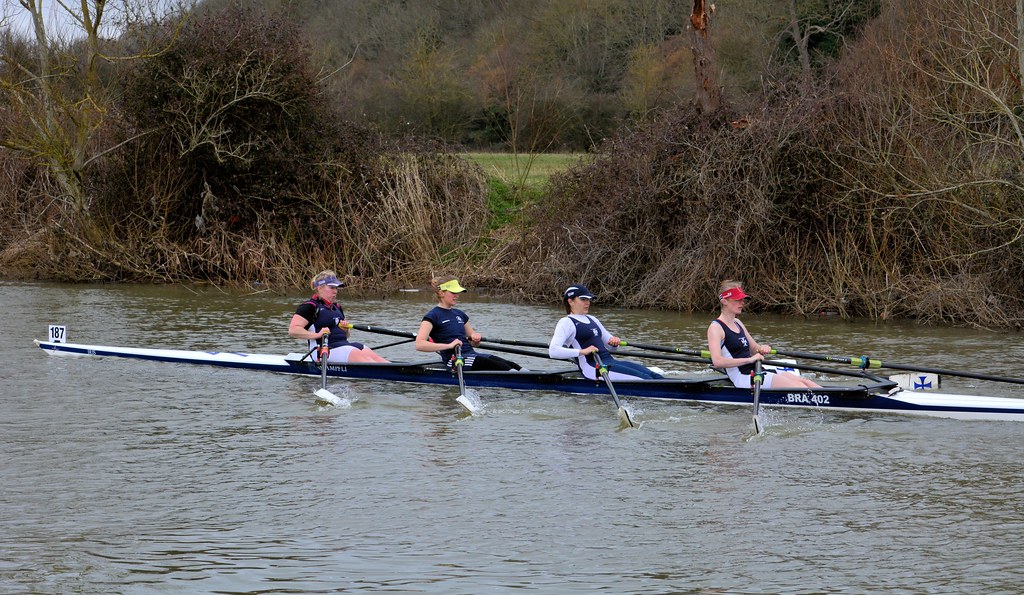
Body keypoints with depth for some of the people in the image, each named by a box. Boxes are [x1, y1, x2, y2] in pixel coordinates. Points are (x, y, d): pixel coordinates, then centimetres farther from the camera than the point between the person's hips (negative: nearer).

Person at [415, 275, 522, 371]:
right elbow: (419, 345, -17)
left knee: (511, 365, -17)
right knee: (501, 367, -28)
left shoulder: (459, 314, 21)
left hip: (471, 354, 8)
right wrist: (449, 345, -25)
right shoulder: (433, 316, -3)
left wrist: (475, 338, 4)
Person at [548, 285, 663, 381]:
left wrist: (614, 342, 6)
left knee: (652, 375, -13)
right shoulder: (566, 323, -1)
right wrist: (582, 351, -25)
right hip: (592, 367, -9)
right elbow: (553, 351, -16)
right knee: (643, 377, -24)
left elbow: (610, 346, 32)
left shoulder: (592, 320, 25)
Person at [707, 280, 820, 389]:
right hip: (743, 378, -9)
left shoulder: (737, 323, 20)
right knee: (798, 386, -21)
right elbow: (717, 362, -23)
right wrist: (749, 359, -24)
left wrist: (762, 348, 1)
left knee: (806, 382, -5)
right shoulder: (715, 328, -8)